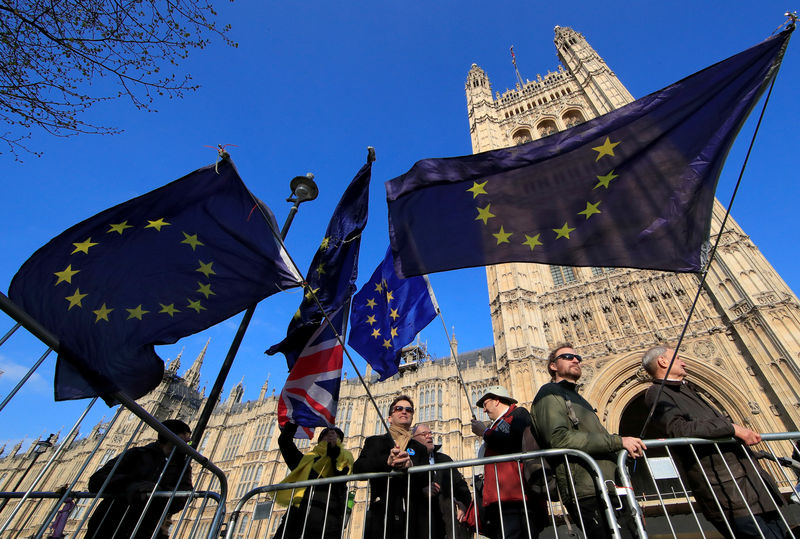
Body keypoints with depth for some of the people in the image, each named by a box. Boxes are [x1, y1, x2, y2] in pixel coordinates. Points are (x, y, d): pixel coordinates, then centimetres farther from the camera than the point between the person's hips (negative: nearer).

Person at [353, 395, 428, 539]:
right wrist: (386, 461, -18)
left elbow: (427, 479, 3)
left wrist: (411, 465, -16)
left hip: (410, 517, 1)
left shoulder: (420, 448, 17)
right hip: (380, 515, -1)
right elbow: (357, 469, -3)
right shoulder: (374, 441, 13)